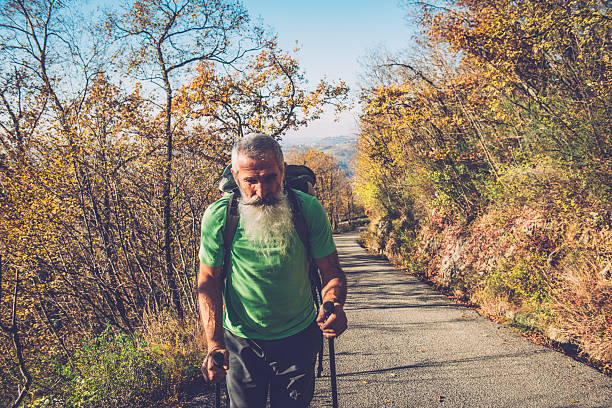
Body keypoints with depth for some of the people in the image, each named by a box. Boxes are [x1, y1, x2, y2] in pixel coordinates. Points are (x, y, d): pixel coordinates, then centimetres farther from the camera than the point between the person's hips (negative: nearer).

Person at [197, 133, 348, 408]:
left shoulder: (309, 209, -17)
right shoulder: (218, 217, -17)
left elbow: (331, 271, -10)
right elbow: (208, 281, -9)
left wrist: (334, 303, -33)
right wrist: (214, 343, -20)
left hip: (298, 338, 0)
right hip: (241, 340, 0)